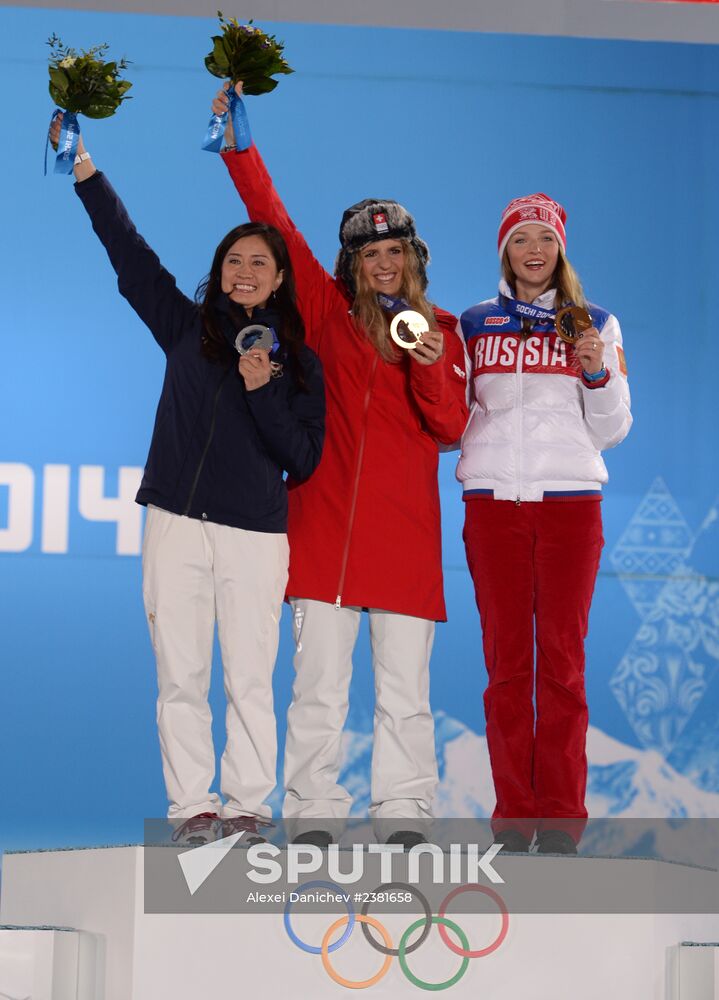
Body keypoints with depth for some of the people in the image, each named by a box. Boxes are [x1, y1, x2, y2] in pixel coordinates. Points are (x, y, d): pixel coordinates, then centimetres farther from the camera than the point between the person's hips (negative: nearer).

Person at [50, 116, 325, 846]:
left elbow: (303, 459, 3)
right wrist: (85, 172, 5)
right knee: (180, 676, 1)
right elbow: (129, 254, 10)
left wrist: (265, 392, -10)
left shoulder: (299, 361, 8)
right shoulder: (187, 327, 12)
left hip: (254, 535, -1)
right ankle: (191, 806, 8)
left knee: (249, 678, -1)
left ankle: (247, 807, 7)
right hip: (177, 525, 1)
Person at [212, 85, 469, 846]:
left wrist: (431, 368, -14)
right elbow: (274, 224, 4)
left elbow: (451, 429, 3)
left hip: (405, 528, 0)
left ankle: (403, 814, 10)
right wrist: (237, 144, -1)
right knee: (319, 681, 0)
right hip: (324, 522, 0)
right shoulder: (327, 313, 8)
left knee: (405, 687, 2)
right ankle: (312, 811, 7)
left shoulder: (440, 332, 10)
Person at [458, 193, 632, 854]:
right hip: (493, 499, 1)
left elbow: (611, 432, 10)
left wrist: (600, 373, -7)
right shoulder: (475, 323, 13)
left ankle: (561, 815, 0)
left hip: (570, 500, -1)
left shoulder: (595, 325, 11)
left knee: (563, 656, -3)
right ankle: (514, 813, 3)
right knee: (506, 657, -1)